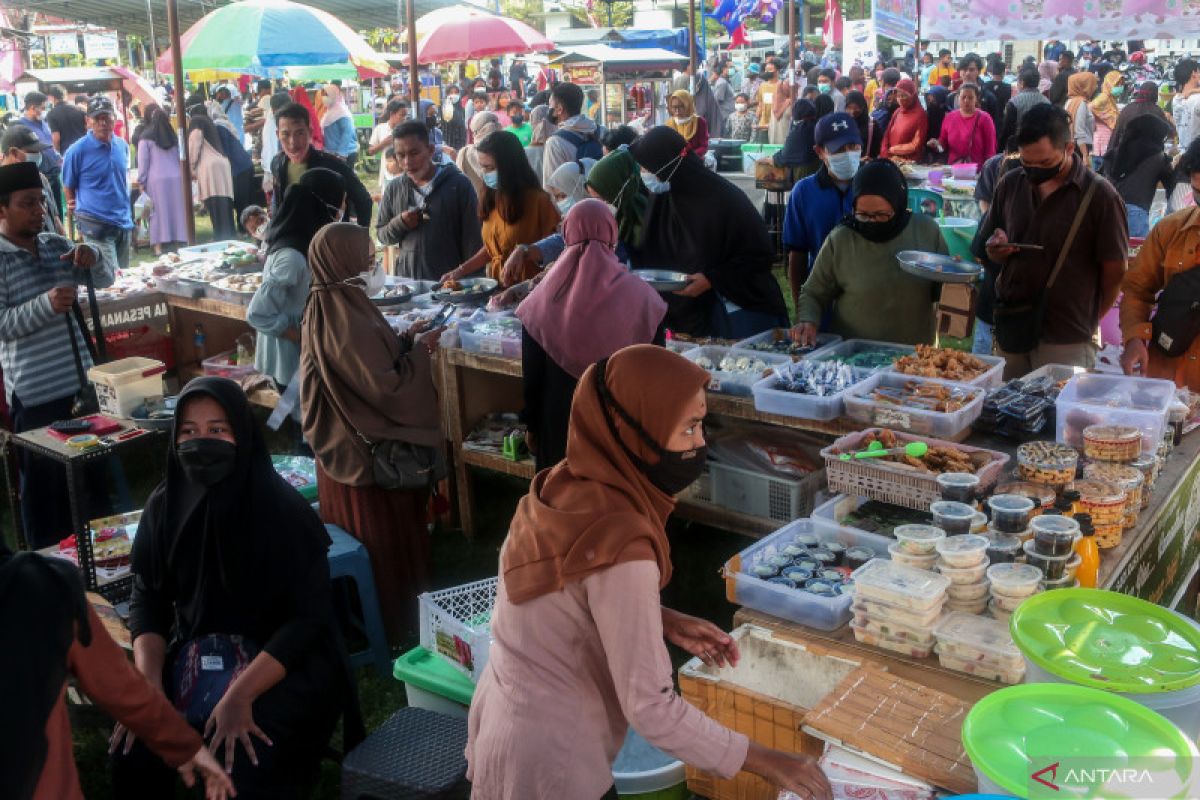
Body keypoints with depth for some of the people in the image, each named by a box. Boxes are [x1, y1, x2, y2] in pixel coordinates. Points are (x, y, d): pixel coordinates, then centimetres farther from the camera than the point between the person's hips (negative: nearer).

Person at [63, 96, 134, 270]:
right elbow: (68, 188, 1)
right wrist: (80, 211, 4)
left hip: (123, 222, 6)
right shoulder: (77, 150, -9)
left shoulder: (122, 145, 7)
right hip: (96, 225, -6)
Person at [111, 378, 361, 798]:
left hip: (285, 664, -4)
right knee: (133, 756, -16)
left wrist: (240, 695, -25)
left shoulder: (285, 510, -18)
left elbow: (310, 616, -18)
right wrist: (148, 685, -13)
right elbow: (148, 599, 2)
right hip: (194, 657, 4)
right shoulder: (164, 506, -4)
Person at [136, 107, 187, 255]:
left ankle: (159, 246, -4)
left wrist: (141, 181, 4)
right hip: (176, 178, 3)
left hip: (156, 180, -3)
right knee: (177, 210, 5)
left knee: (159, 212, -2)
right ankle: (178, 239, 5)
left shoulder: (146, 138, 2)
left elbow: (143, 162, 0)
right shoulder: (174, 137, 14)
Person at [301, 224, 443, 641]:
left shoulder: (328, 305, 1)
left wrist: (404, 339, 3)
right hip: (367, 448, -9)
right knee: (384, 540, 8)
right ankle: (391, 624, 25)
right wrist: (420, 350, -14)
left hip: (345, 439, 9)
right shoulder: (345, 317, -28)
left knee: (362, 538, 23)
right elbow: (384, 386, -27)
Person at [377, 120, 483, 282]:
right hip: (406, 280, 3)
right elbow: (381, 234, 14)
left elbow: (472, 241, -5)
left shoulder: (458, 185, -5)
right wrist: (400, 223, -6)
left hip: (451, 281, -3)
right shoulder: (394, 189, 7)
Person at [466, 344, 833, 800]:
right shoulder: (620, 545, -32)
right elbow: (649, 707, -26)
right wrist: (765, 763, -17)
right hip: (547, 761, -7)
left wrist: (665, 623, 0)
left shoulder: (566, 486, -8)